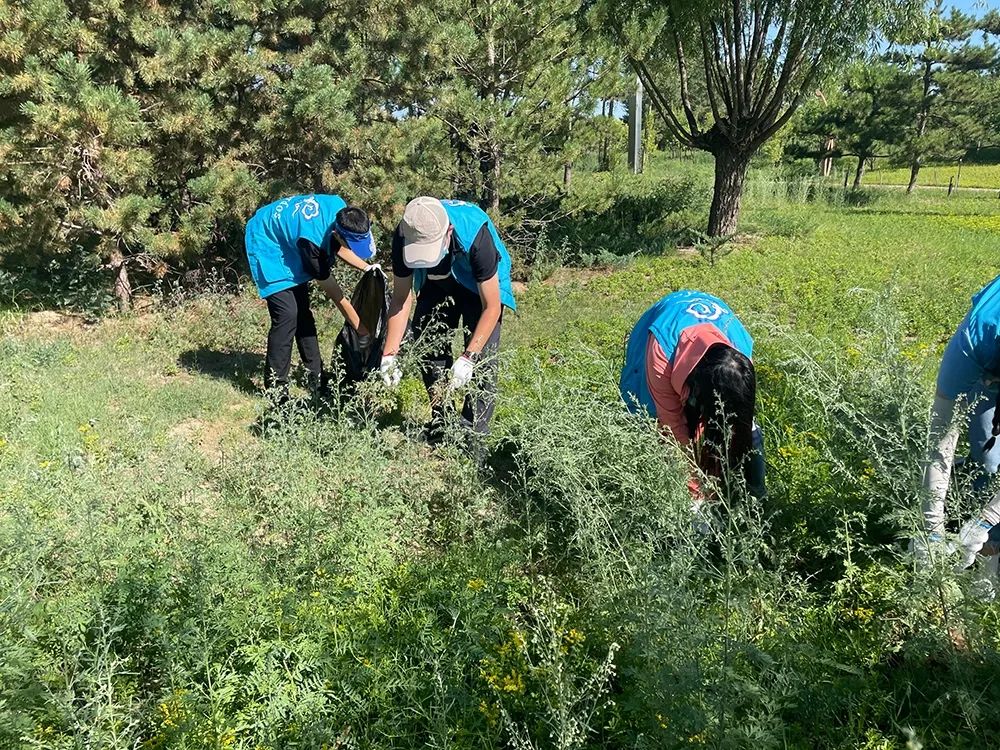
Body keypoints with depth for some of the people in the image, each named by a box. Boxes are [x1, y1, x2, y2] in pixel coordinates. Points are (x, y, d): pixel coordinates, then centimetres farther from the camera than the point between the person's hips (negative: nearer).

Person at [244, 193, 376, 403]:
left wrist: (367, 268, -11)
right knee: (287, 314, -18)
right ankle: (276, 389, -9)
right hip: (268, 245, -8)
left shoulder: (340, 209, -20)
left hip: (287, 241, 8)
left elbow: (336, 247, 2)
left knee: (302, 310, 10)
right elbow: (333, 291, -27)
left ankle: (316, 377, 19)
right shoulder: (310, 240, -39)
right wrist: (359, 326, -18)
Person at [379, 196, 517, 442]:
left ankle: (474, 433, -8)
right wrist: (390, 354, -25)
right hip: (438, 284, 5)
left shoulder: (475, 237, -42)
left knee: (482, 355, -17)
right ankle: (440, 423, 15)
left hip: (480, 286, -4)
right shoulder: (403, 238, -29)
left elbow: (491, 307, -34)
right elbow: (401, 299, -19)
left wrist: (467, 358, -40)